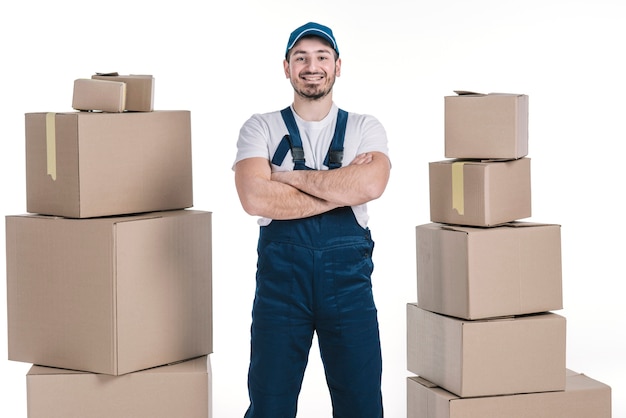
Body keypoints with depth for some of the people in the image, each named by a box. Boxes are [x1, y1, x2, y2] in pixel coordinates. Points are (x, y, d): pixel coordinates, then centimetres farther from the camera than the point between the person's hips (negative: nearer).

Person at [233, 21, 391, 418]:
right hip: (281, 273, 0)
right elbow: (255, 198, -12)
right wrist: (342, 189, -11)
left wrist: (290, 177, -9)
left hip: (348, 275, 1)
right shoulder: (261, 128, 6)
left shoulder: (366, 128, 8)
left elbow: (370, 184, -13)